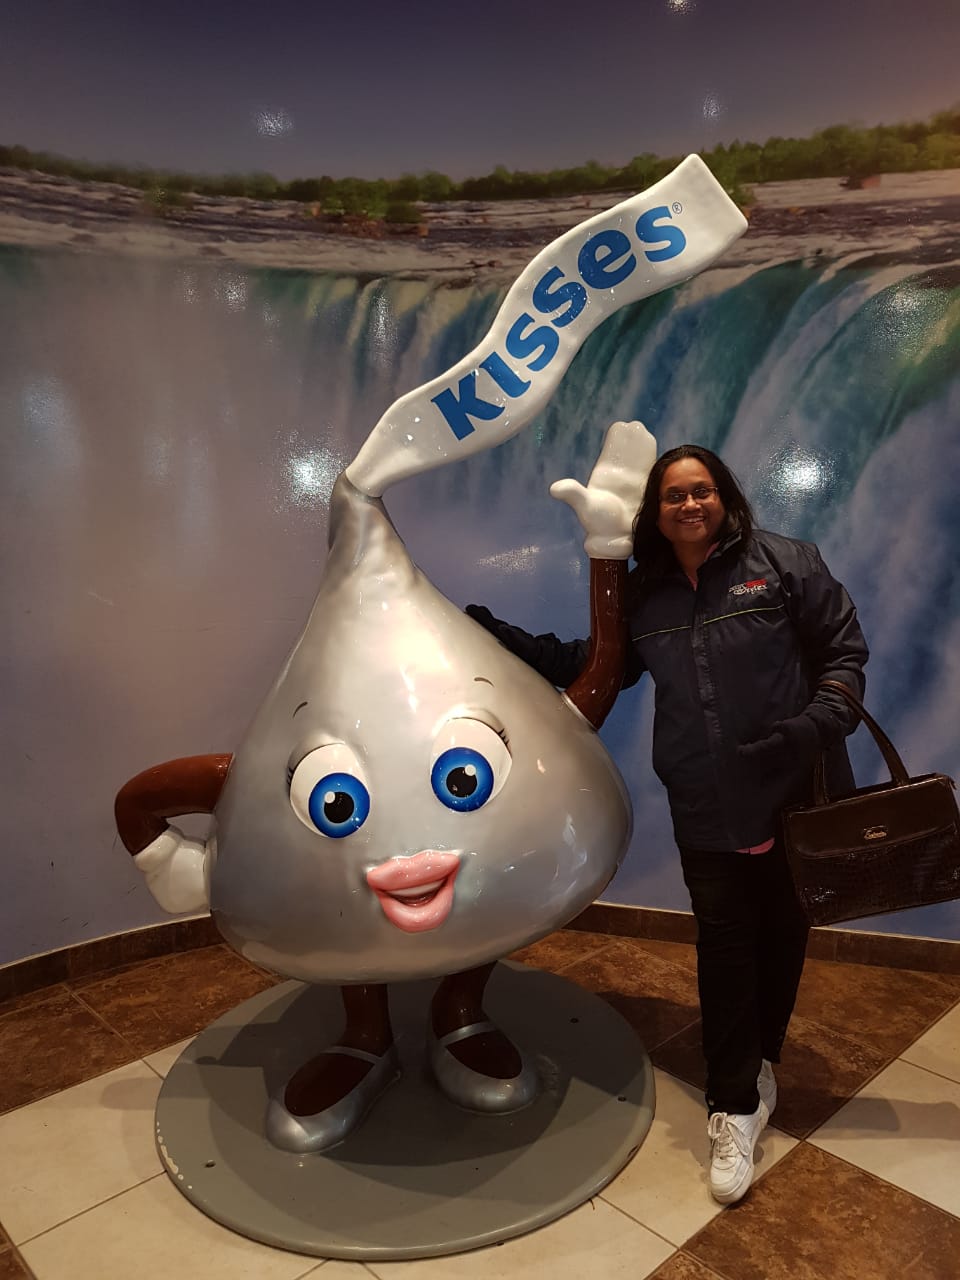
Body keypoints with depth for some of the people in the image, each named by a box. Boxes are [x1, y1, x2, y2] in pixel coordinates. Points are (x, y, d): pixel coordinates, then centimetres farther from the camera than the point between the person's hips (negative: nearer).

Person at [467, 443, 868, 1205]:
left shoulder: (784, 563, -5)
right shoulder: (643, 596, 4)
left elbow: (845, 650, -3)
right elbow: (589, 664, 13)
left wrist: (818, 724, -20)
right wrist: (501, 637, 5)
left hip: (796, 793, -1)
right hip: (707, 810, 1)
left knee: (781, 935, 15)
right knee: (724, 946, 4)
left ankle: (760, 1061, 39)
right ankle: (736, 1104, 18)